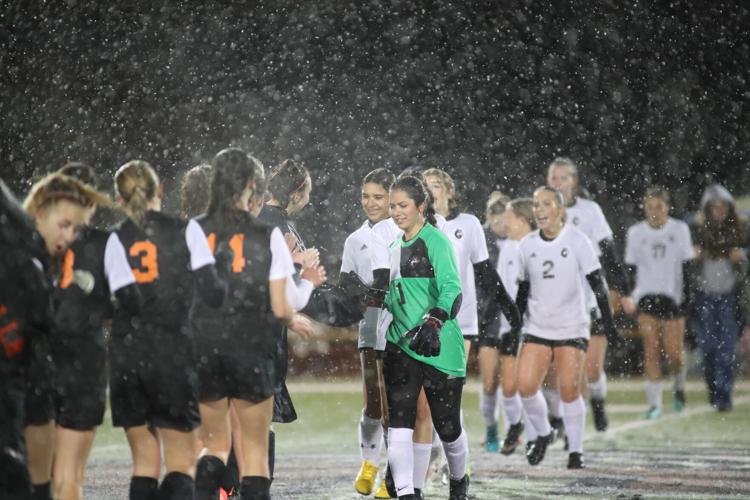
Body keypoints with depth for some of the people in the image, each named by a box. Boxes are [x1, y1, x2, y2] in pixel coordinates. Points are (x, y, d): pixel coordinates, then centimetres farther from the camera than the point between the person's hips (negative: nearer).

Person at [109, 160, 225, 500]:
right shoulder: (185, 231, -2)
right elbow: (211, 293, -7)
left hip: (125, 356, 3)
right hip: (173, 353, -2)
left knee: (144, 462, 11)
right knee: (182, 463, 2)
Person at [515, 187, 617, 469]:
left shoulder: (577, 241, -6)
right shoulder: (527, 245, 5)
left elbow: (596, 282, -6)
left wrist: (607, 319, -11)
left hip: (572, 327, -3)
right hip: (537, 328, 3)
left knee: (569, 390, -8)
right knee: (526, 386, -10)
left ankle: (576, 450, 6)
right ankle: (542, 434, 16)